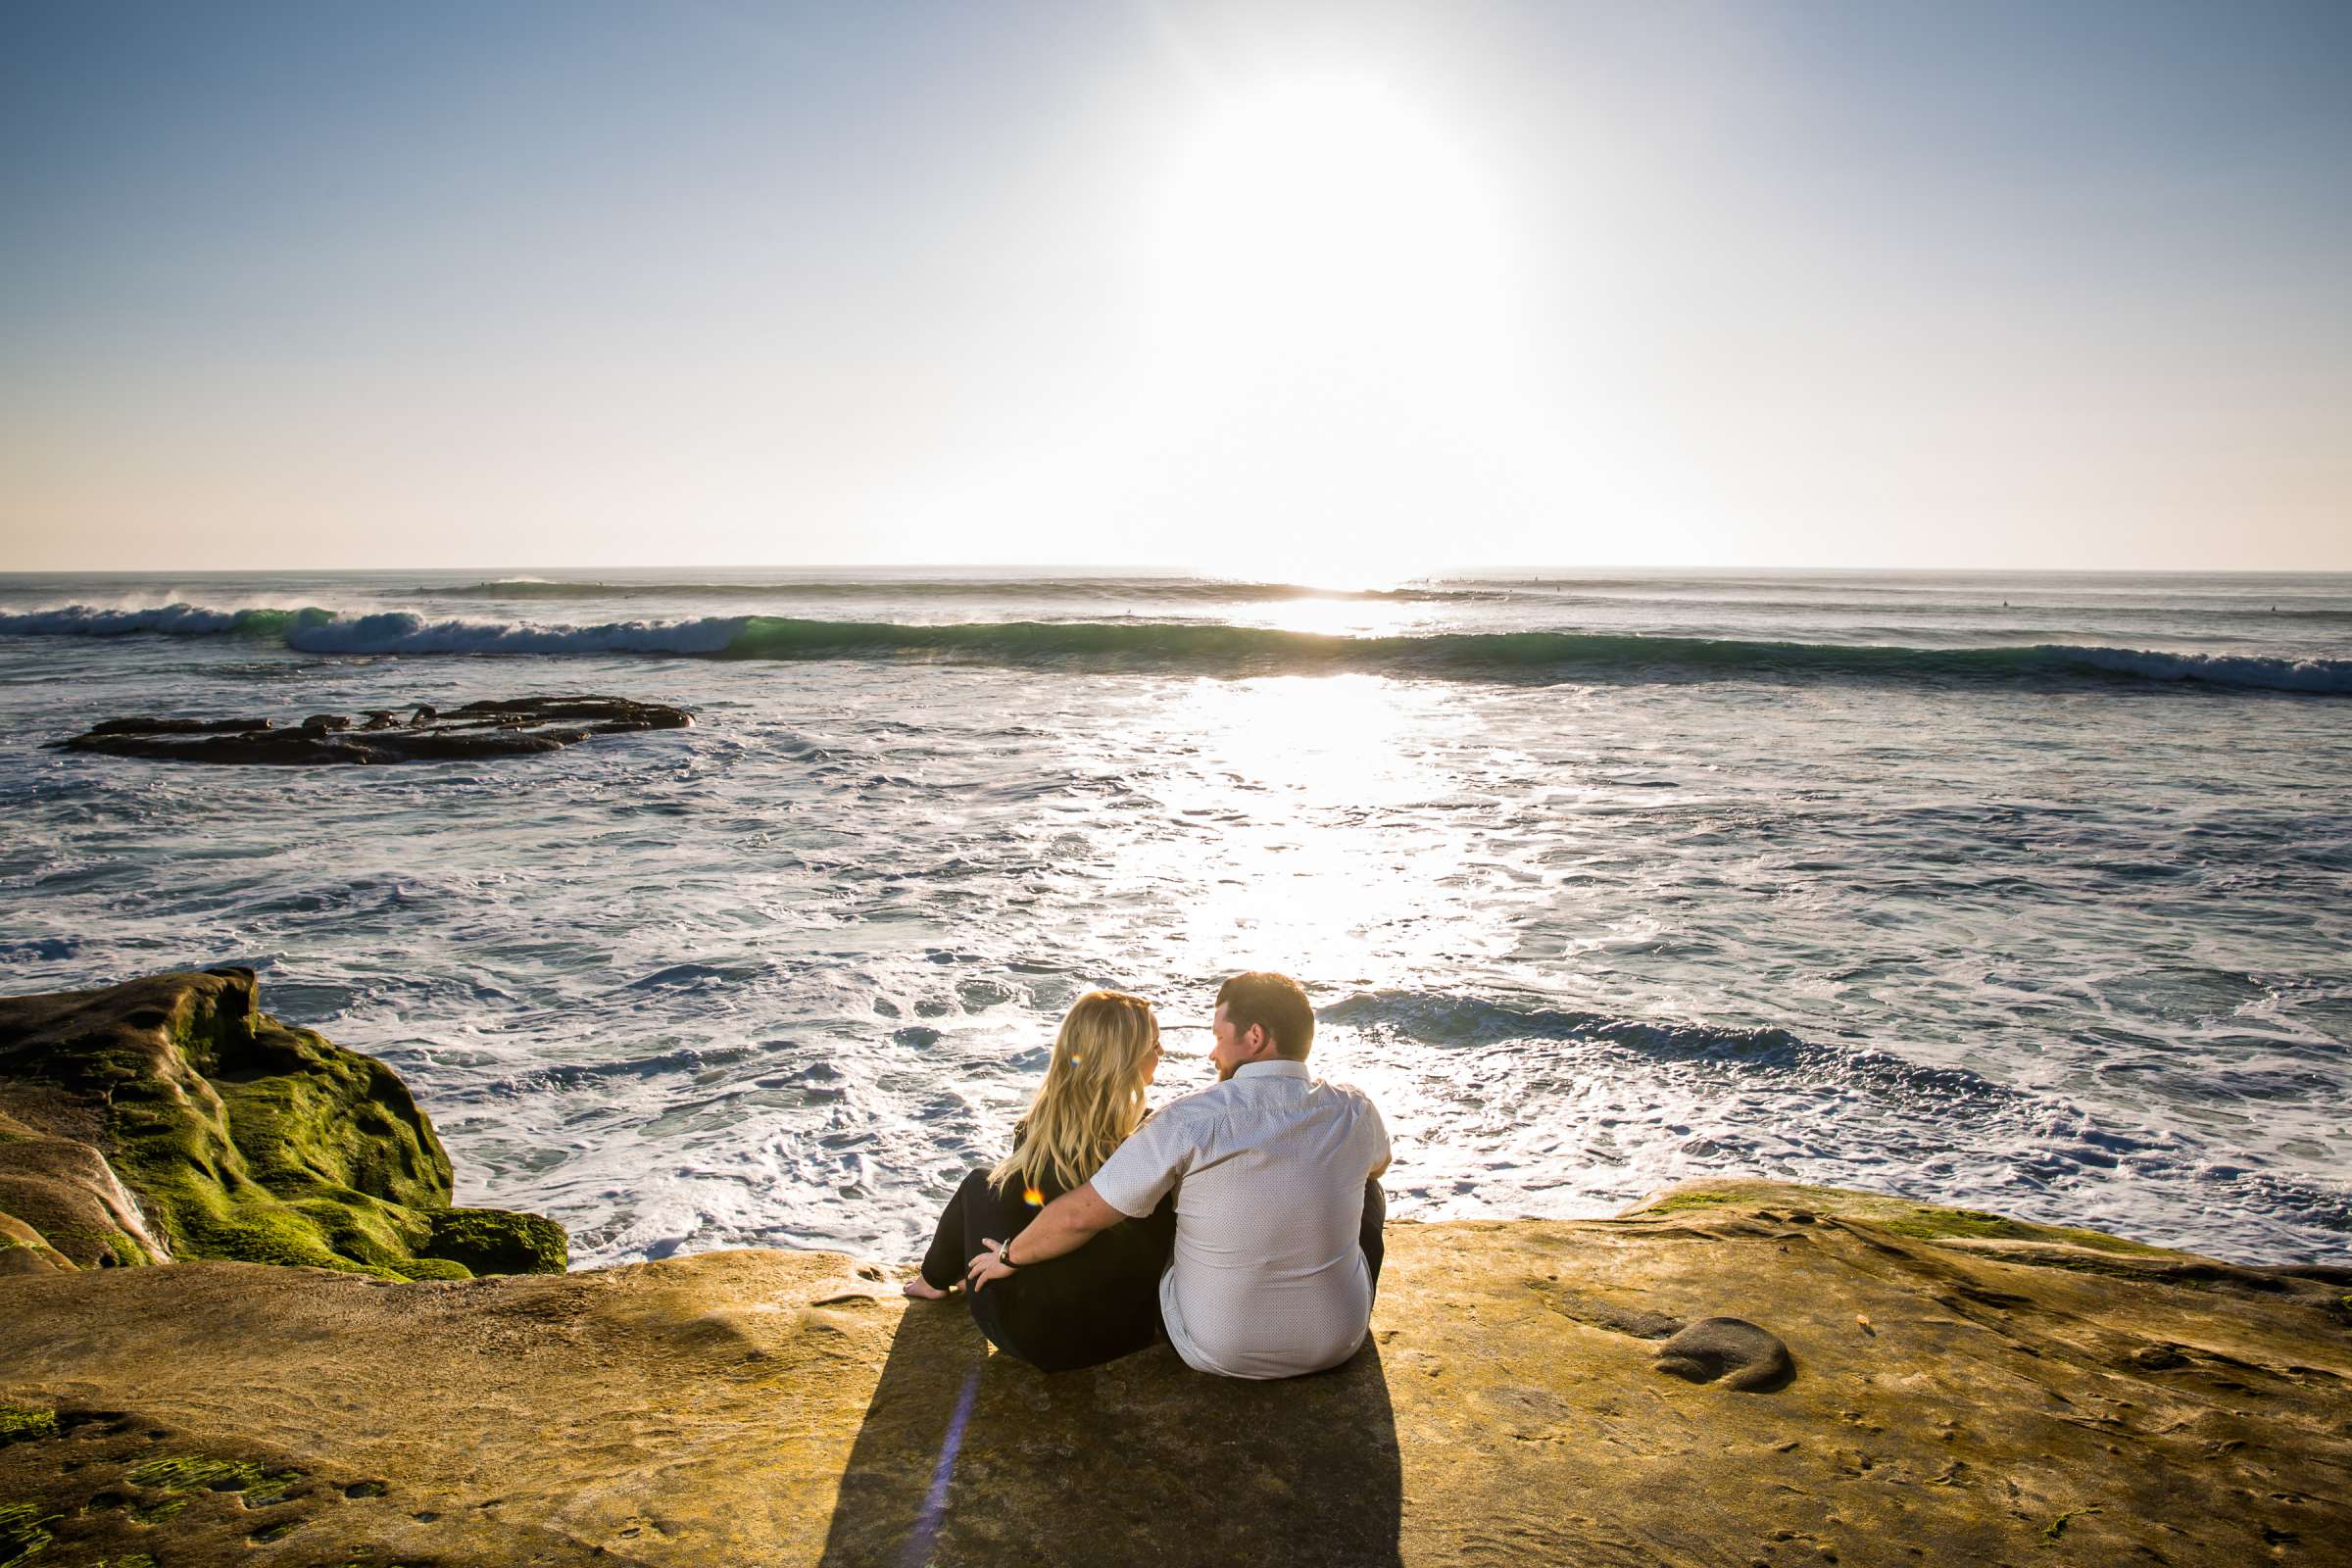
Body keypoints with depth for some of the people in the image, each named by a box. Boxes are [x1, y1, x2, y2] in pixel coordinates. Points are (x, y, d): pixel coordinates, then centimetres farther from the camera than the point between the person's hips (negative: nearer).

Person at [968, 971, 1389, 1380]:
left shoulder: (1189, 1120, -20)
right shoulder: (1355, 1111, -10)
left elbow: (1079, 1216, -16)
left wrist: (1010, 1256, 3)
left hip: (1216, 1352, -2)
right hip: (1338, 1343, 2)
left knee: (1154, 1205, 22)